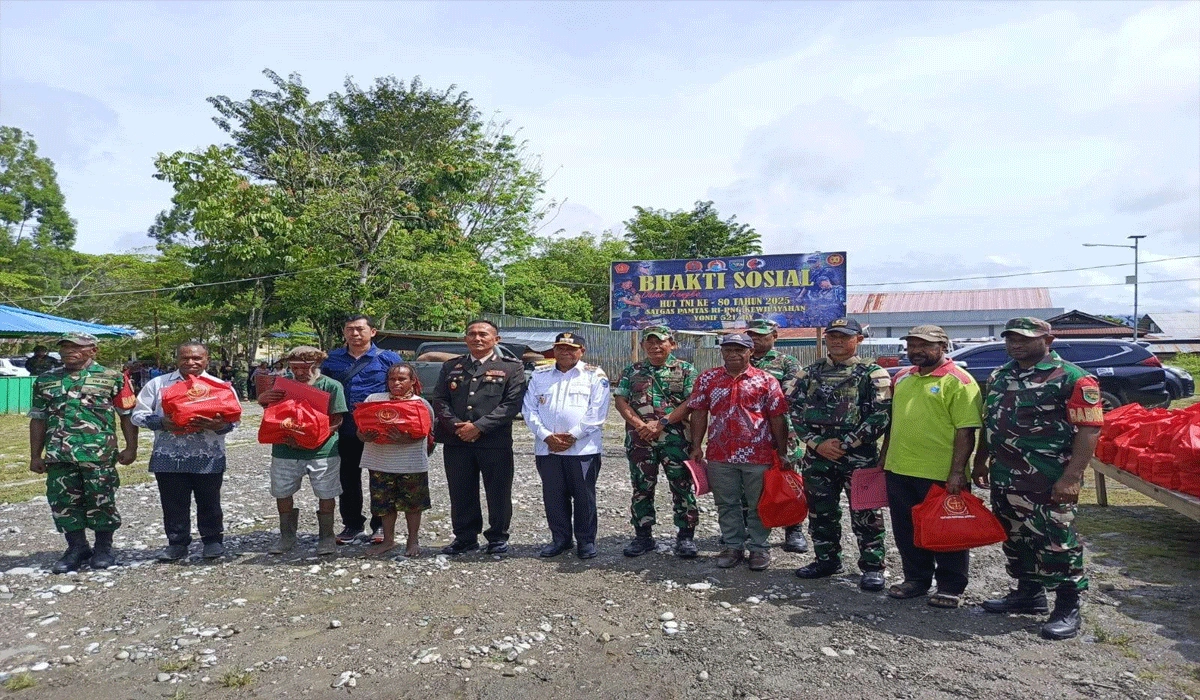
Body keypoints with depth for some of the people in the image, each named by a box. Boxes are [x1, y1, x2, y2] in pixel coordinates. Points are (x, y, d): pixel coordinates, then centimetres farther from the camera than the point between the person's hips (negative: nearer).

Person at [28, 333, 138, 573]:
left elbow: (127, 415, 2)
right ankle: (77, 548, 23)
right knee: (62, 502, 8)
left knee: (101, 501, 3)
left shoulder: (112, 378, 2)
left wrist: (131, 448, -4)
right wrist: (35, 456, 12)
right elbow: (38, 419, 16)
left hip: (100, 454, -4)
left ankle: (104, 548, 20)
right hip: (59, 455, 4)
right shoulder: (45, 380, 13)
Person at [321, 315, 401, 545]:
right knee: (348, 478, 12)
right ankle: (352, 524, 26)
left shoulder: (388, 359, 0)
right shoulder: (332, 360, 9)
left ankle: (380, 525, 19)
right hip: (345, 430, 3)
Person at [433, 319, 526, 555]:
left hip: (495, 442, -3)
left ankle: (498, 537, 21)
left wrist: (479, 426, -14)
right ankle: (465, 537, 24)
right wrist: (455, 426, -8)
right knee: (461, 493, 9)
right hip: (456, 441, 3)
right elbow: (439, 400, 9)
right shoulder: (451, 367, 15)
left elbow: (513, 403, -7)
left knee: (498, 492, 4)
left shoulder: (512, 368, 2)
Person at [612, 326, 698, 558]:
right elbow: (620, 400, 3)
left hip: (676, 439, -2)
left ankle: (686, 536, 14)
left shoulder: (685, 370, 3)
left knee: (682, 488, 2)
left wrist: (662, 423, -15)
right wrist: (639, 425, -12)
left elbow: (691, 402, -7)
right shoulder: (632, 371, 12)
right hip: (639, 440, 3)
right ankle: (643, 536, 21)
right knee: (641, 488, 9)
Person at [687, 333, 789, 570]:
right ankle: (733, 546, 27)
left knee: (758, 504, 9)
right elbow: (699, 414, 7)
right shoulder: (707, 379, 6)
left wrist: (782, 453, -1)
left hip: (759, 455, -2)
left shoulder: (766, 380, 0)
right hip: (720, 454, 2)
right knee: (726, 504, 12)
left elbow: (777, 418, 0)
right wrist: (696, 446, 1)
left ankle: (759, 548, 24)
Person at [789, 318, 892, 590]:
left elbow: (880, 416, -10)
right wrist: (817, 443, -7)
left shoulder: (872, 374, -2)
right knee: (820, 512, 13)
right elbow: (795, 411, 6)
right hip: (817, 455, 4)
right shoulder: (810, 373, 9)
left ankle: (872, 567, 17)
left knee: (865, 514, 3)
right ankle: (827, 560, 28)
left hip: (859, 456, -4)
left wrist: (844, 444, -13)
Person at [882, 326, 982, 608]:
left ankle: (951, 587, 24)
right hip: (899, 471, 7)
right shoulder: (901, 378, 11)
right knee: (907, 531, 16)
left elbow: (966, 430, -14)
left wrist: (957, 472, -19)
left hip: (941, 475, -6)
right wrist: (884, 458, 17)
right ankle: (916, 579, 32)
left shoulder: (957, 380, -10)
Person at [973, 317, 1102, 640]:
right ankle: (1029, 593, 32)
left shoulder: (1072, 378, -10)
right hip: (1004, 478, 7)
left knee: (1056, 542, 0)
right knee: (1016, 539, 16)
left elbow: (1089, 430, -15)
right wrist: (981, 462, 18)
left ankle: (1067, 609, 14)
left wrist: (1071, 477, -21)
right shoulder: (999, 376, 12)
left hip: (1048, 481, -7)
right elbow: (988, 422, 20)